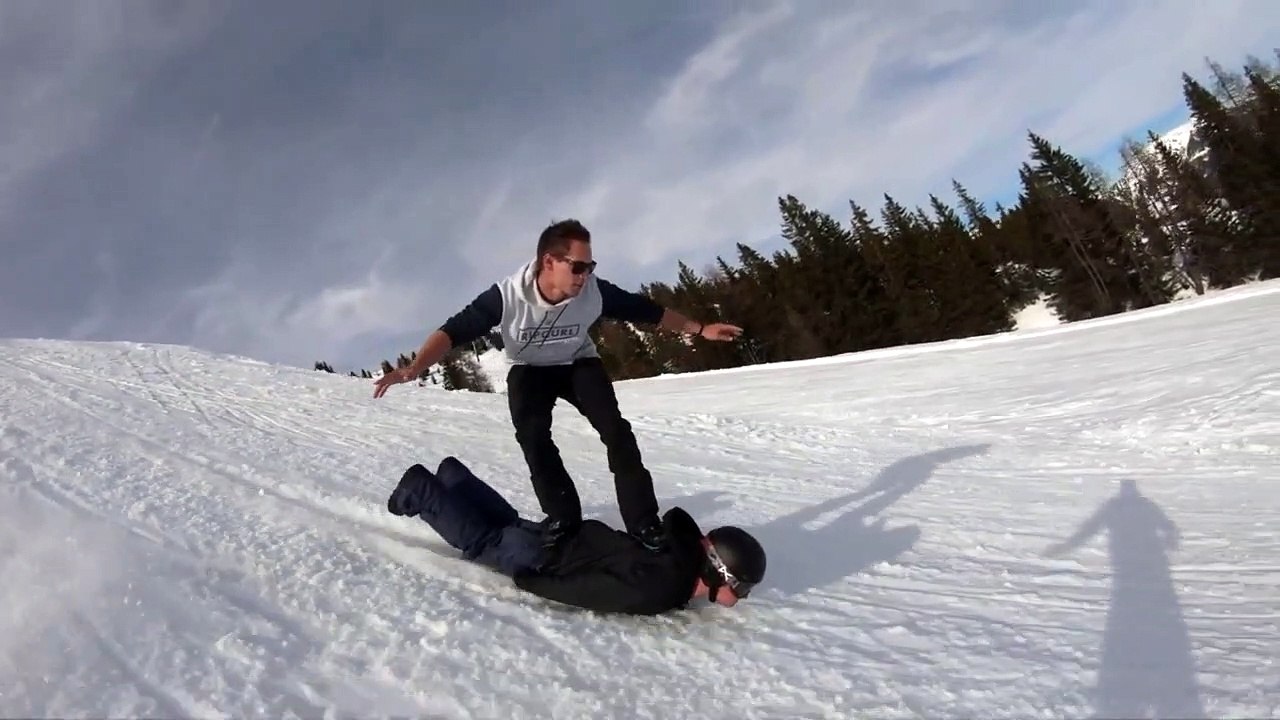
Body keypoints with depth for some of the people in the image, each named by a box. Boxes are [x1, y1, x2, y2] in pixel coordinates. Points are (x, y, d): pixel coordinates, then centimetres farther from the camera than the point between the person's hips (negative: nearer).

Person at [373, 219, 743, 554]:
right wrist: (413, 368, -48)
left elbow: (647, 311, -15)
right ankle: (562, 517, -9)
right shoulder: (507, 295, -34)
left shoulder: (595, 292, -29)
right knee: (532, 435, -25)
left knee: (615, 430, -18)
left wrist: (700, 329, -9)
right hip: (529, 370, 0)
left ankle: (644, 525, -11)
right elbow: (455, 331, -33)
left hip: (579, 364, 1)